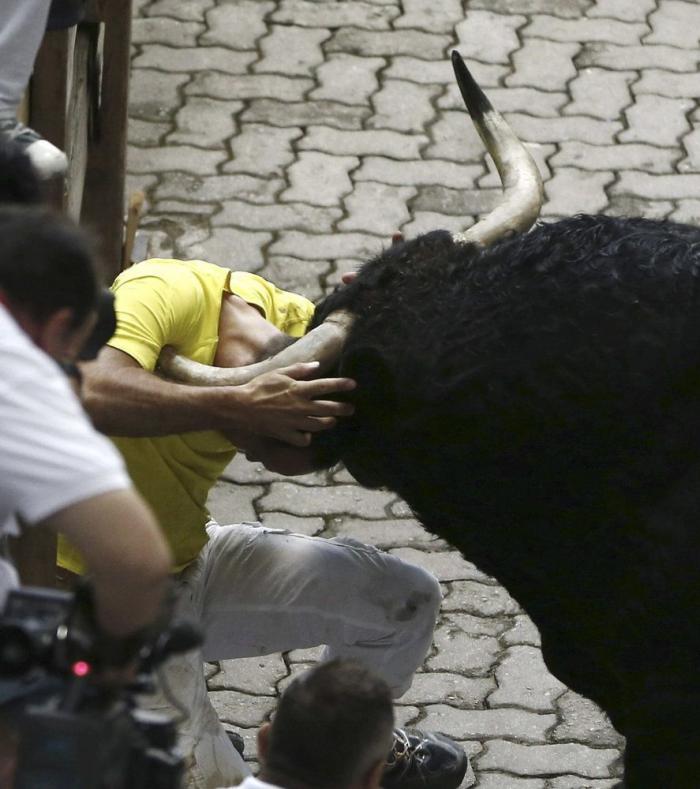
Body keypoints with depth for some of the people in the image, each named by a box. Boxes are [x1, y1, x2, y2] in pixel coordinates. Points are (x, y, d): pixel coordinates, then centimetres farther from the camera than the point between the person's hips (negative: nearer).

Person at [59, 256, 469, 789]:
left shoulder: (285, 315, -9)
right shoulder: (166, 295, -30)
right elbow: (92, 393, -48)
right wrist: (238, 404, -47)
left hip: (194, 563, 7)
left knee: (406, 599, 7)